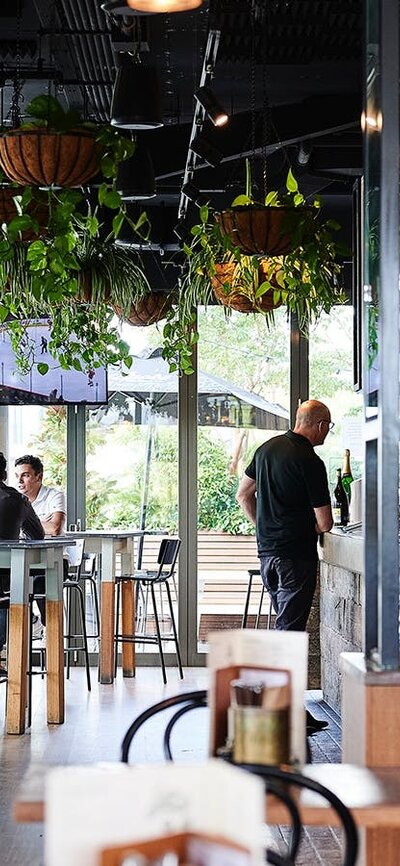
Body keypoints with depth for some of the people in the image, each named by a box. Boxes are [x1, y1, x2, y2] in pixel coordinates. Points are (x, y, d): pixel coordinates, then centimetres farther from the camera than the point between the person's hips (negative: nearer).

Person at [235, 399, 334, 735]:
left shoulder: (268, 448, 9)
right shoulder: (310, 462, -15)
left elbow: (243, 495, 20)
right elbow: (325, 523, -15)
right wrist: (309, 528, 6)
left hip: (267, 552, 8)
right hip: (297, 556, -8)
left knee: (285, 626, 16)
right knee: (290, 631, -5)